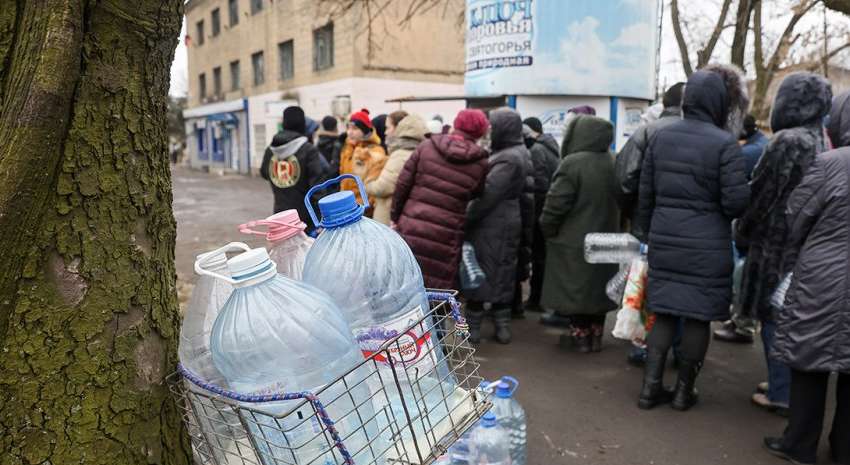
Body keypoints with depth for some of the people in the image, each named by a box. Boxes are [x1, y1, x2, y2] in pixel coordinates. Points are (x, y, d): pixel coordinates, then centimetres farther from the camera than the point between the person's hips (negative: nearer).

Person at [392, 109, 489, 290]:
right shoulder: (480, 164, -1)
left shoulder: (427, 146, 1)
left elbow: (403, 184, 2)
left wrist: (396, 216, 10)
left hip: (411, 233, 2)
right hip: (446, 240, -1)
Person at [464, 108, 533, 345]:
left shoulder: (507, 160, -19)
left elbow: (487, 196, -22)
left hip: (491, 226, -9)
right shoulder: (520, 153, 12)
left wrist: (464, 219, -14)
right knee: (502, 275, 14)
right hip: (507, 224, 9)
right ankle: (502, 327, 21)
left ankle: (472, 328, 7)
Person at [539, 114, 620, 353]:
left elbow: (556, 203, -19)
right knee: (597, 287, 15)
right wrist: (610, 227, 18)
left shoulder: (573, 163, -19)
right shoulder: (613, 163, 4)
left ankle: (580, 335, 13)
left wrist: (547, 229, -4)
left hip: (574, 240, -7)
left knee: (575, 288, 6)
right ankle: (595, 336, 23)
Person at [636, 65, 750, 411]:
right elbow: (736, 202, -14)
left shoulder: (661, 136, 3)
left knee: (664, 312, 12)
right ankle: (684, 389, 20)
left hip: (665, 241, 5)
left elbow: (645, 193, 7)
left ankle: (651, 386, 14)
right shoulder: (724, 142, -12)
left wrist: (648, 233, 18)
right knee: (698, 315, 8)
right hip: (708, 246, -4)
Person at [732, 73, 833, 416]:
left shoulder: (786, 142, -16)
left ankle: (781, 394, 8)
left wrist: (742, 232, 0)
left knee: (774, 317, 1)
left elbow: (761, 194, -14)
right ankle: (788, 383, 28)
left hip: (777, 244, -8)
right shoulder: (821, 143, 8)